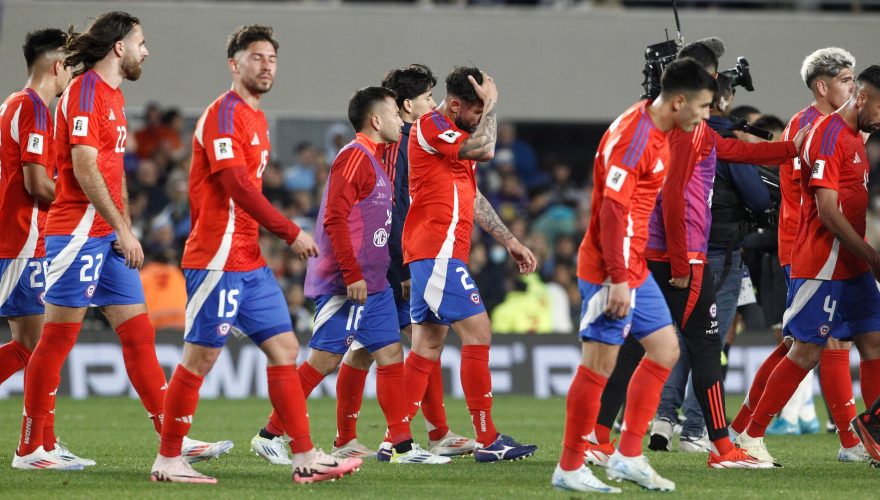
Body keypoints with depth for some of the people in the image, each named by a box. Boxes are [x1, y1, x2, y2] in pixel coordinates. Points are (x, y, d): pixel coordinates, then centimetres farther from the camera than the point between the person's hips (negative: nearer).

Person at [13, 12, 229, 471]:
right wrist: (122, 230, -18)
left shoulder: (113, 96, 18)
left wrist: (125, 229, 14)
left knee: (138, 334, 7)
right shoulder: (84, 92, -12)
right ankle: (29, 450, 1)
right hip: (79, 232, -9)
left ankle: (174, 441, 7)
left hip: (109, 239, 9)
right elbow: (85, 169, -19)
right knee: (57, 339, -5)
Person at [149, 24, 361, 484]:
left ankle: (305, 458, 5)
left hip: (250, 261, 9)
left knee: (284, 348, 5)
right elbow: (237, 185, -19)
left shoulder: (255, 118, 18)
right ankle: (167, 461, 3)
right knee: (201, 357, -5)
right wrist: (291, 233, -17)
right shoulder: (224, 113, -11)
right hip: (218, 259, -9)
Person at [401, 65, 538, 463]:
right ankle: (487, 440, -11)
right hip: (438, 253, -10)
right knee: (478, 333, -11)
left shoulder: (458, 137, 21)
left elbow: (473, 199, 27)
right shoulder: (430, 127, -10)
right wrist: (491, 105, -9)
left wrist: (509, 242, 24)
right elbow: (486, 150, -24)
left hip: (436, 256, 10)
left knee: (428, 345, 8)